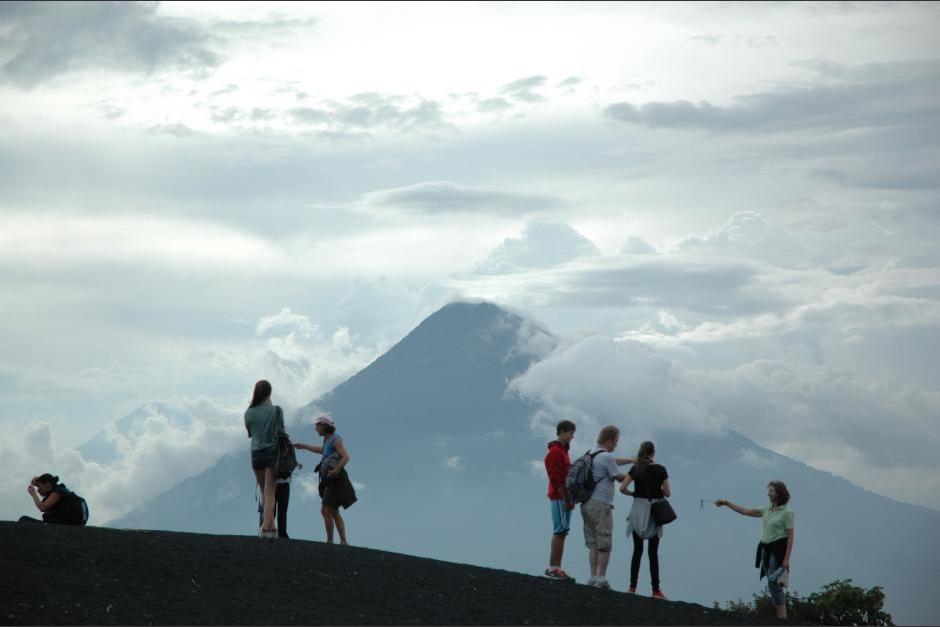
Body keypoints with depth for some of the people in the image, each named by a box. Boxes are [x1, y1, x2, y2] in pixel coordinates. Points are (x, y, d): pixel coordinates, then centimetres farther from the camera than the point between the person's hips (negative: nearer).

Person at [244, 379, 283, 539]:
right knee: (270, 492, -4)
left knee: (264, 492, 14)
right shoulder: (275, 410, -8)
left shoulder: (249, 413, -2)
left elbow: (250, 433, 9)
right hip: (272, 452, -2)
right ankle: (266, 526, -16)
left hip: (256, 453, 2)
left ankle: (271, 526, 13)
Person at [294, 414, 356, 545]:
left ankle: (329, 541, -11)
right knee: (334, 514, 9)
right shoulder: (328, 440, 16)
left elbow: (346, 457, -22)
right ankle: (343, 541, 9)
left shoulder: (335, 439, -12)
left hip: (336, 480, -10)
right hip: (330, 481, 10)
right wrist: (304, 446, 43)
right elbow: (323, 450, 39)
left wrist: (335, 470, -31)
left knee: (325, 511, -13)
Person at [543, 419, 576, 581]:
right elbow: (556, 478, -17)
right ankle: (552, 568, -13)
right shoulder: (555, 452, -10)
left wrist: (570, 498, 17)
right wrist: (566, 499, -19)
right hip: (559, 499, -10)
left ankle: (556, 568, 6)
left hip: (565, 498, 10)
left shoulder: (563, 451, 21)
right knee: (559, 532, -12)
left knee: (561, 533, 7)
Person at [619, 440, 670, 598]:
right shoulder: (660, 470, -5)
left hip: (638, 510, 2)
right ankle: (656, 590, 0)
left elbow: (622, 488, -7)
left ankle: (632, 587, 6)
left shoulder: (636, 469, 0)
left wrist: (634, 494, 10)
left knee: (637, 550, 9)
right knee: (653, 552, 2)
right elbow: (667, 493, -4)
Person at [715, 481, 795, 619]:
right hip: (766, 549, 7)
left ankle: (782, 618, -14)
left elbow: (790, 537, -12)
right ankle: (782, 617, 8)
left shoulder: (786, 513, -8)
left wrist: (786, 559, -18)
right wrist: (727, 503, 16)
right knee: (774, 585, 5)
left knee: (773, 584, -15)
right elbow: (746, 512, 20)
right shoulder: (767, 510, 14)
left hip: (778, 550, -7)